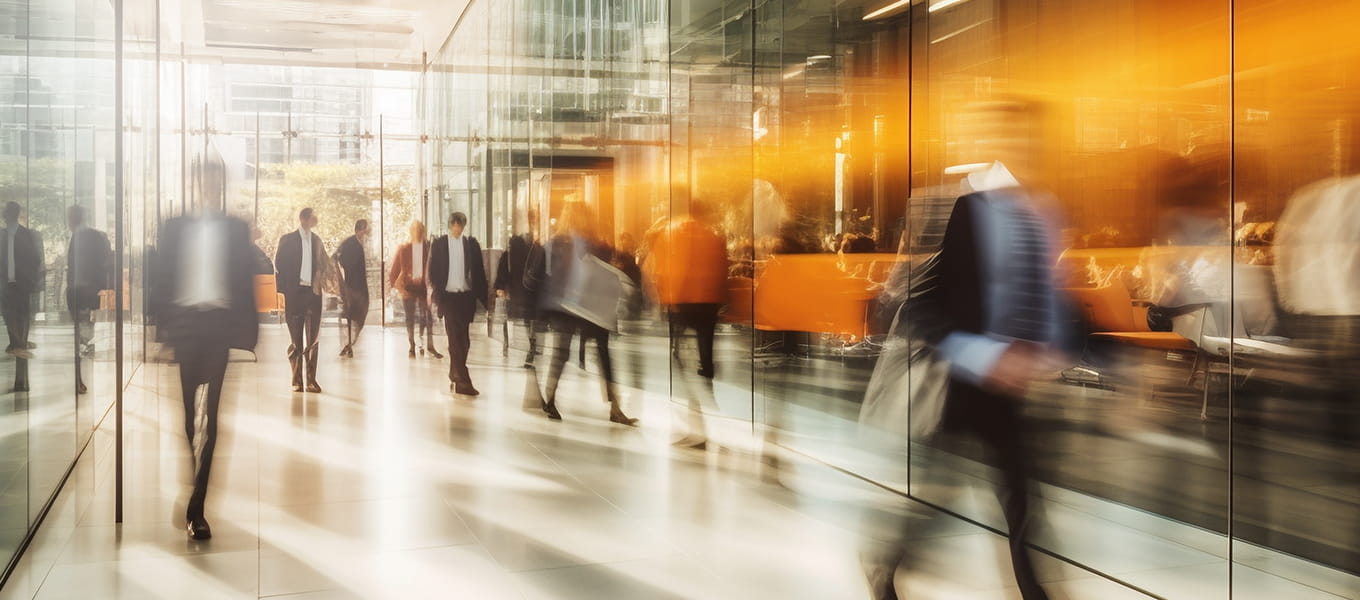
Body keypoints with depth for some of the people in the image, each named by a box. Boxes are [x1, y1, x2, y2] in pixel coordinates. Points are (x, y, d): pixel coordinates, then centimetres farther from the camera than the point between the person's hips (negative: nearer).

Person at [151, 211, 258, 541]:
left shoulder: (236, 228, 8)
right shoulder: (174, 228, 11)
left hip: (219, 322, -1)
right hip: (184, 320, 1)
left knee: (206, 414, -1)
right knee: (191, 411, 2)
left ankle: (196, 507, 3)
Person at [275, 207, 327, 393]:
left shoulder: (317, 240, 13)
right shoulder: (287, 240, 2)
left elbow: (323, 264, 20)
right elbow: (279, 265, 0)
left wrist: (319, 278, 1)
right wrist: (282, 292, -7)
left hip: (313, 293, 3)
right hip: (294, 293, -3)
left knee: (313, 339, 0)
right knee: (296, 340, 1)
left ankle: (311, 380, 4)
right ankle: (297, 381, 7)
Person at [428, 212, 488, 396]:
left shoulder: (471, 243, 7)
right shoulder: (439, 244, 3)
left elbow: (479, 271, 7)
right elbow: (433, 271, 4)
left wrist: (482, 297, 2)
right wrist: (436, 293, -6)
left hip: (466, 296, 2)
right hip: (448, 296, -2)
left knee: (462, 340, 7)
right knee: (455, 339, -8)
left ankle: (455, 377, 21)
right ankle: (462, 381, -12)